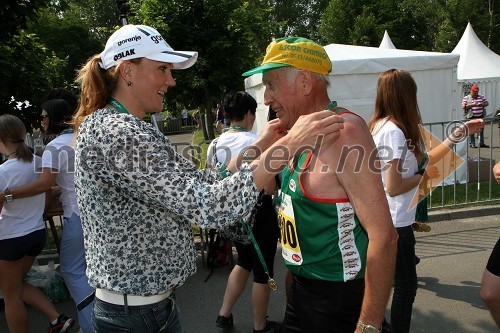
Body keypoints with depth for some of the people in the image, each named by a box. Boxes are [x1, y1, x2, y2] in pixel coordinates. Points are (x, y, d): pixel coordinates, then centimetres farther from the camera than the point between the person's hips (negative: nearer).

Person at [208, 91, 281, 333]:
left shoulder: (215, 144, 0)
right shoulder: (256, 143, -20)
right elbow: (269, 188, -20)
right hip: (259, 212, -7)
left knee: (244, 261, 27)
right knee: (263, 271, 11)